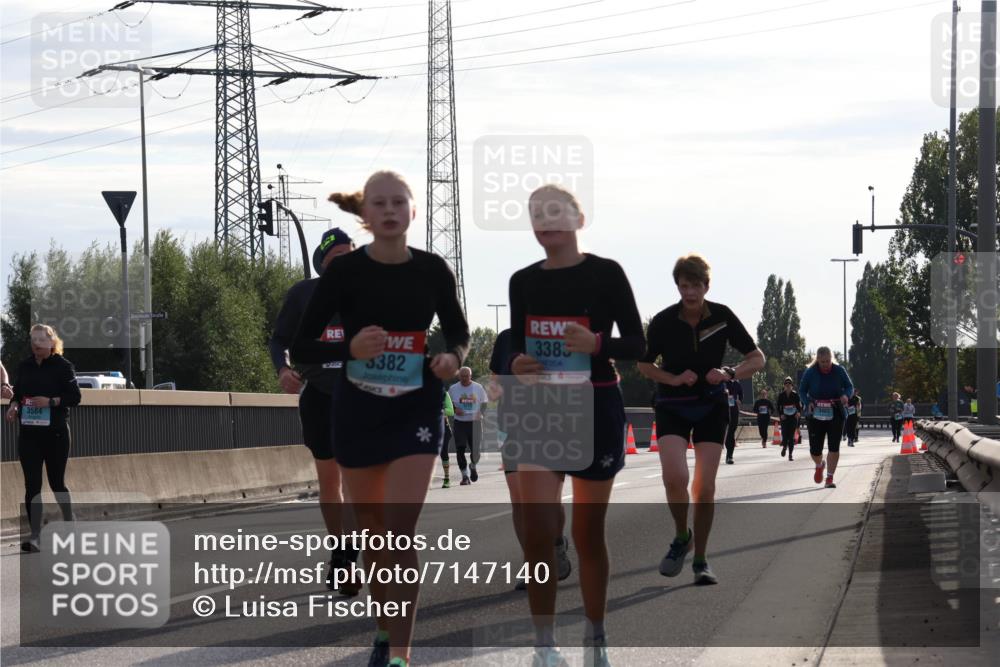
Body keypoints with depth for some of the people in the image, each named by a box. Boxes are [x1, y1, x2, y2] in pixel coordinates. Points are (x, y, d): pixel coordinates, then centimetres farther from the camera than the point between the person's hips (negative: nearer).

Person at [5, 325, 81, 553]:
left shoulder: (63, 366, -4)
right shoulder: (24, 366, 8)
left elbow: (74, 397, -6)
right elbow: (17, 393, 16)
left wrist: (51, 401, -20)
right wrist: (13, 405, -6)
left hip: (55, 433, -3)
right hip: (28, 432, 3)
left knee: (56, 482, 6)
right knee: (32, 484, -3)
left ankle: (69, 523, 28)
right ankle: (35, 536, -3)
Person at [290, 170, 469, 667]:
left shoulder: (432, 270, -4)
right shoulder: (345, 271, -8)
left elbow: (459, 333, 12)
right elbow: (301, 348, -6)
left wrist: (452, 358, -11)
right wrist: (350, 349, -25)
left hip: (416, 413, -1)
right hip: (358, 415, 1)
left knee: (401, 533, -13)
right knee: (374, 535, 10)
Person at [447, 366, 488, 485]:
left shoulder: (478, 387, 4)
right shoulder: (453, 388, 3)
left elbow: (484, 403, 10)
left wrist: (480, 412, -9)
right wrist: (455, 409, -11)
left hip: (475, 422, 0)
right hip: (460, 422, 0)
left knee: (476, 449, -1)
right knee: (460, 450, -8)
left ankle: (473, 466, 33)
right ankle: (465, 476, 2)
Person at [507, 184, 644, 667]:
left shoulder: (605, 274, -4)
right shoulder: (523, 281, 7)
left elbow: (636, 344, -3)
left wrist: (597, 343, -22)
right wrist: (517, 365, -8)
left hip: (596, 408, -2)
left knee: (589, 532, 7)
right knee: (538, 529, -11)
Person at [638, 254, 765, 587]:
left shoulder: (722, 317, -10)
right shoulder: (663, 321, -11)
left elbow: (757, 358, -2)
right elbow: (644, 365, 2)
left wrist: (730, 373, -22)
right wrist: (674, 379, -16)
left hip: (712, 406, 1)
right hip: (672, 406, -1)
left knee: (705, 487, -4)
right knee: (674, 477, -22)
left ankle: (700, 561, 10)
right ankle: (682, 537, 5)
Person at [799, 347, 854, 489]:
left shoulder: (839, 371, -5)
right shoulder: (810, 372, -6)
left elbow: (850, 386, 6)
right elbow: (802, 391, 3)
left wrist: (846, 395, -18)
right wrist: (808, 402, -17)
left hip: (835, 414, 0)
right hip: (816, 414, 0)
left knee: (834, 447, -7)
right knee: (815, 449, 0)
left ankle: (830, 478, 3)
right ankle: (819, 465, 36)